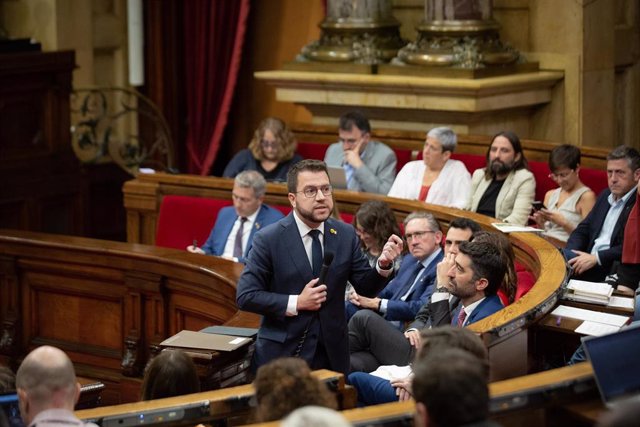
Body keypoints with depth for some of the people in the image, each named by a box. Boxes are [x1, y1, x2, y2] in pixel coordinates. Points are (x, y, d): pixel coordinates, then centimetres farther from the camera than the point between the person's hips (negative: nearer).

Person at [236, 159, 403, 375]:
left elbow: (366, 288, 5)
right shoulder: (268, 239, -9)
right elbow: (245, 296, -10)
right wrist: (296, 303, -18)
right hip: (282, 355, -3)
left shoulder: (345, 234, 2)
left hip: (332, 355, 3)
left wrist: (383, 264, -14)